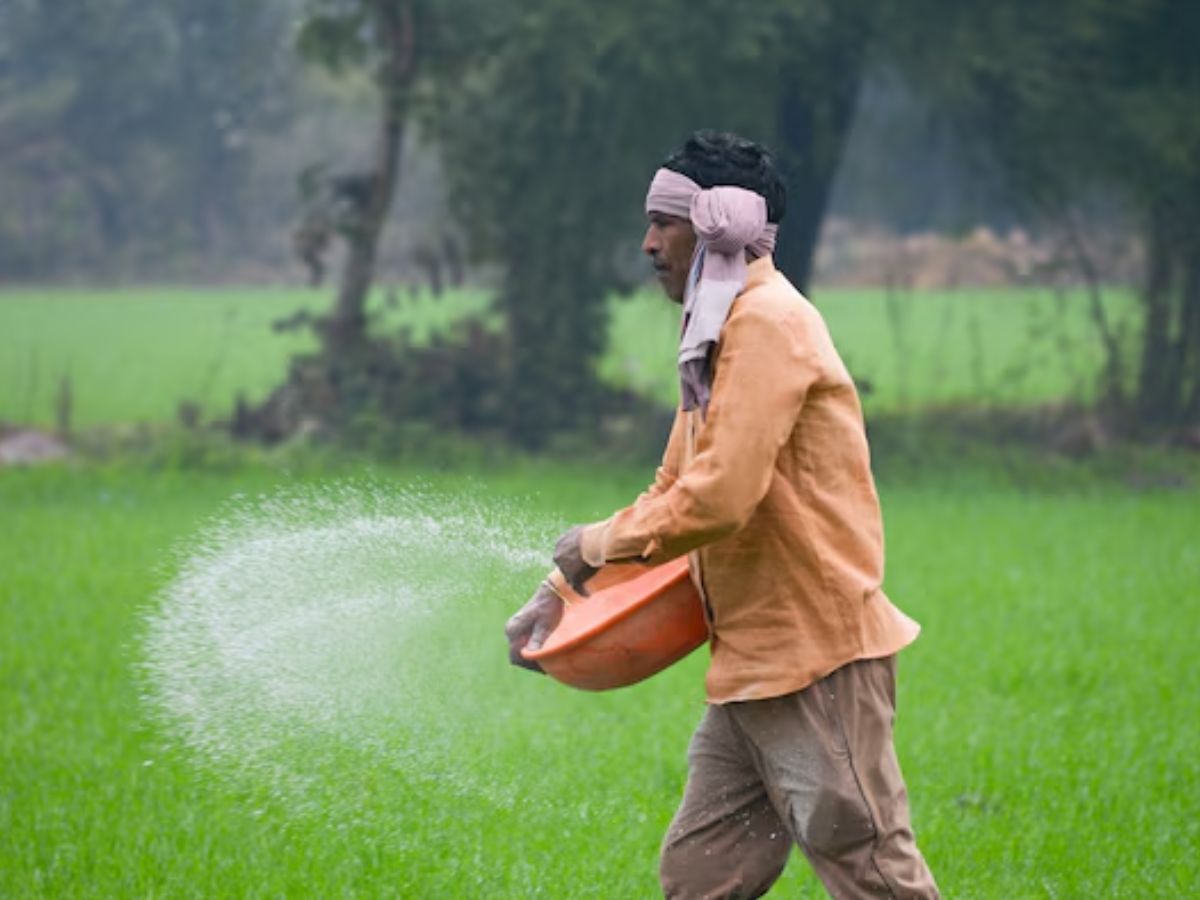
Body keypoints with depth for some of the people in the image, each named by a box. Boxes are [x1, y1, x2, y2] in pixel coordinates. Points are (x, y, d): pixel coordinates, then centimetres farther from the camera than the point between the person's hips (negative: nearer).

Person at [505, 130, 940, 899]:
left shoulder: (768, 322, -15)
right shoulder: (722, 332, 18)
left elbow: (715, 500, -23)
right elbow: (671, 492, 24)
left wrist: (596, 544, -8)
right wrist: (560, 592, 17)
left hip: (817, 660, -10)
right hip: (754, 664, 10)